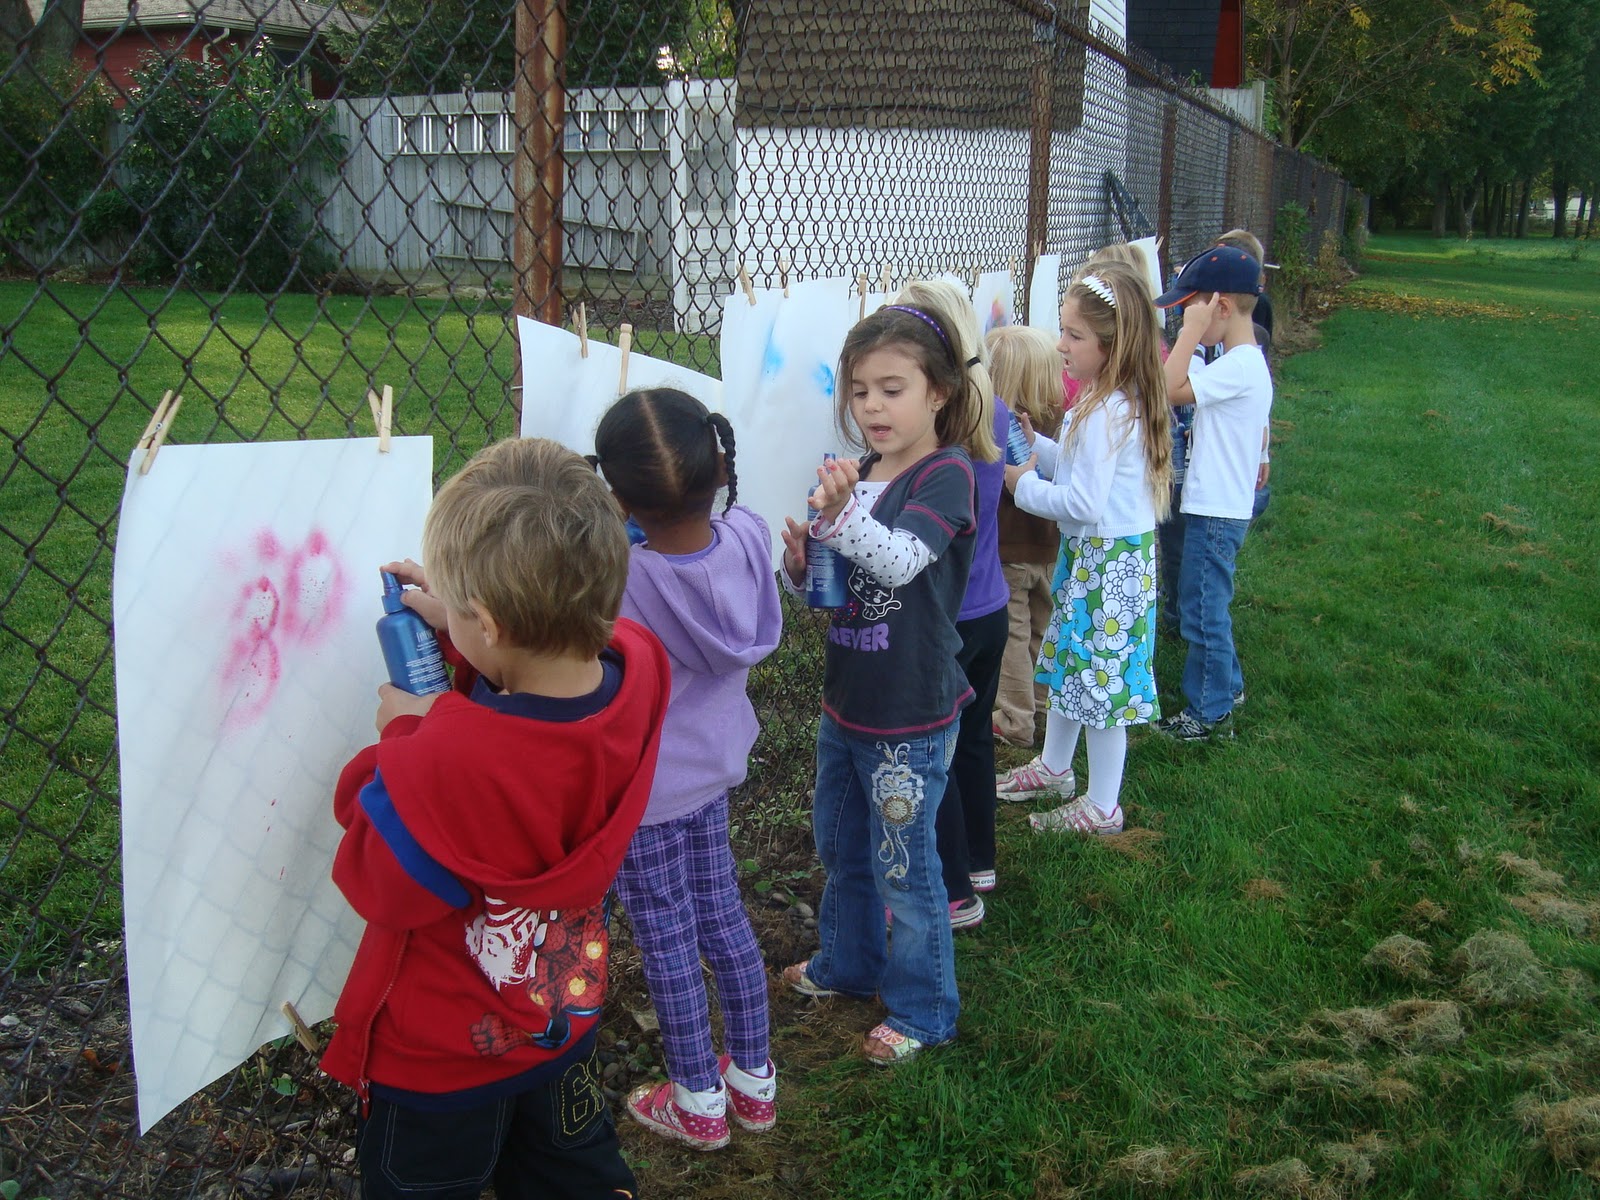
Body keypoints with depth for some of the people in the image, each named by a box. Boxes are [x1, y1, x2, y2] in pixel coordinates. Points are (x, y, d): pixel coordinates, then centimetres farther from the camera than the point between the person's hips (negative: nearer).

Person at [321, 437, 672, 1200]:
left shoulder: (445, 762, -41)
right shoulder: (637, 670, -23)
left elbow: (378, 884, -20)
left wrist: (403, 738, -12)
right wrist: (461, 628, -3)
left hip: (438, 1063, -5)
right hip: (567, 1020, 6)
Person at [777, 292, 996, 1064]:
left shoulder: (947, 473, -16)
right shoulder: (857, 474, 5)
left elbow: (900, 561, -32)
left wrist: (841, 513, -48)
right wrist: (798, 560, -12)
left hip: (911, 717, -8)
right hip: (846, 702, 8)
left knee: (903, 864, 6)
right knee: (840, 847, 23)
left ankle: (922, 1009, 25)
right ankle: (848, 963, 46)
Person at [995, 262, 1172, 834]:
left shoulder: (1108, 412, -25)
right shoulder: (1112, 401, 6)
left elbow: (1083, 503, -27)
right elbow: (1076, 466, 16)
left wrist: (1024, 485, -13)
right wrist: (1031, 443, 4)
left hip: (1108, 562, -10)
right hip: (1090, 554, 10)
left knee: (1101, 677, 1)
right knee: (1066, 659, 22)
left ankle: (1102, 807, 15)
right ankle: (1053, 768, 41)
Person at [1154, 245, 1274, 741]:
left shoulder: (1238, 367, -21)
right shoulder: (1245, 361, 10)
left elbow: (1171, 388, -29)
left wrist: (1192, 329, -25)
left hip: (1215, 512, -10)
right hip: (1220, 507, 10)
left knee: (1202, 611, 0)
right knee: (1208, 605, 23)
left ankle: (1210, 713, 12)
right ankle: (1227, 685, 37)